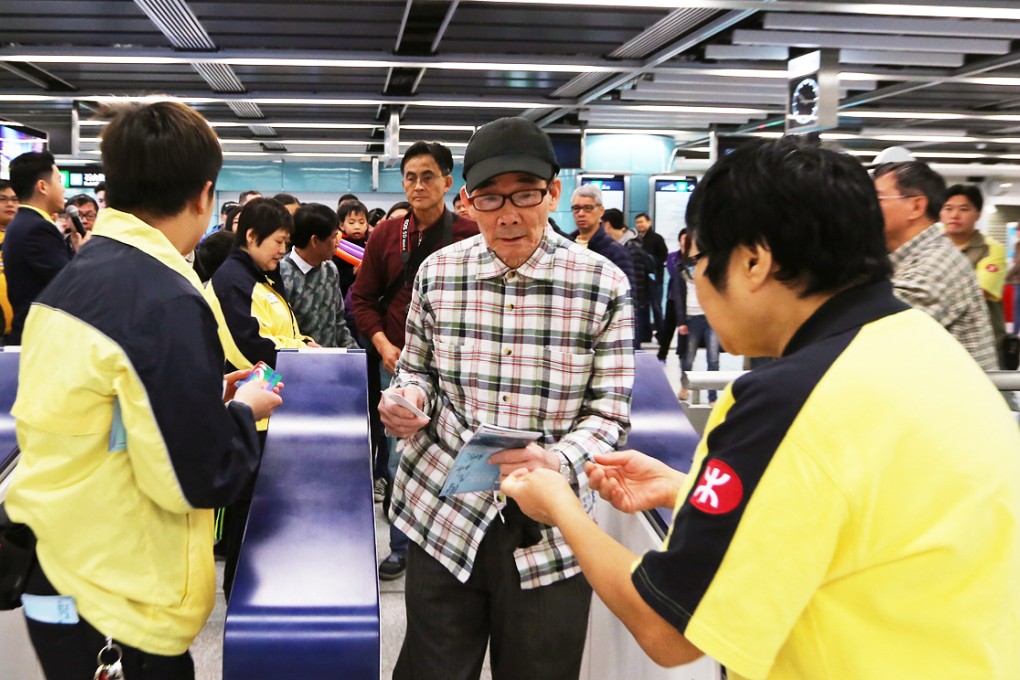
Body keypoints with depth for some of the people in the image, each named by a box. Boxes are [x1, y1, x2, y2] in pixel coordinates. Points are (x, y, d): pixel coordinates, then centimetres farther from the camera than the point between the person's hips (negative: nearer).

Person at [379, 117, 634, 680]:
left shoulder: (603, 285, -7)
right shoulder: (438, 272, 0)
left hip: (548, 530, -1)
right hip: (443, 514, 2)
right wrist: (408, 400, -10)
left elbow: (609, 413, -6)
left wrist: (558, 461, -25)